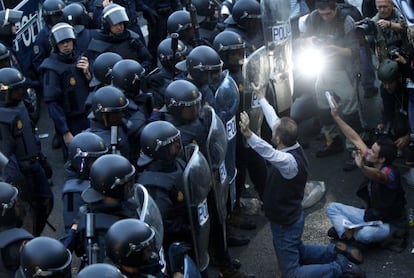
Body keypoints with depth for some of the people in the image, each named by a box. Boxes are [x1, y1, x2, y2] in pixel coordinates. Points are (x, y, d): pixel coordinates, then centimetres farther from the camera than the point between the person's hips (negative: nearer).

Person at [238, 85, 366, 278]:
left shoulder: (289, 161, -34)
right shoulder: (294, 147, -9)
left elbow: (269, 153, -56)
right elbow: (273, 119, 4)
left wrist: (248, 134, -70)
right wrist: (261, 97, 13)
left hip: (285, 223, -9)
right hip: (290, 216, 9)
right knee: (297, 254, 32)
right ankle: (336, 253, 25)